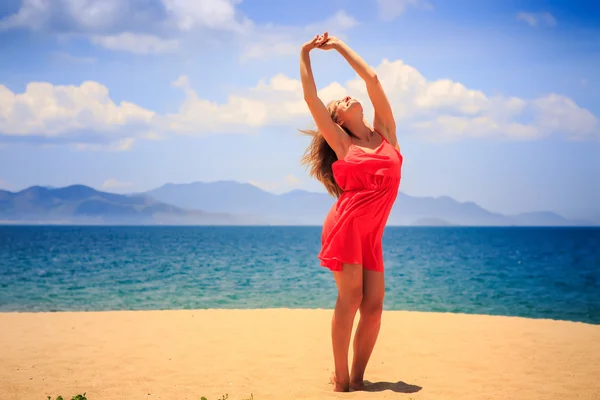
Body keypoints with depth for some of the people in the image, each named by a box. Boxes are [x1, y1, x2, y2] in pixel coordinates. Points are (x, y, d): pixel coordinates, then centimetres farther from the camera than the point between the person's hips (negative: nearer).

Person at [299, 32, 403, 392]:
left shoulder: (385, 132, 14)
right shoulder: (342, 143, 6)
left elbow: (372, 78, 12)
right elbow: (311, 97, 6)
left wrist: (338, 44, 20)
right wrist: (305, 55, 16)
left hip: (372, 234, 4)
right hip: (347, 225, -4)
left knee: (373, 306, -2)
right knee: (350, 298, -10)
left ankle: (357, 378, 6)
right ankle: (341, 380, -6)